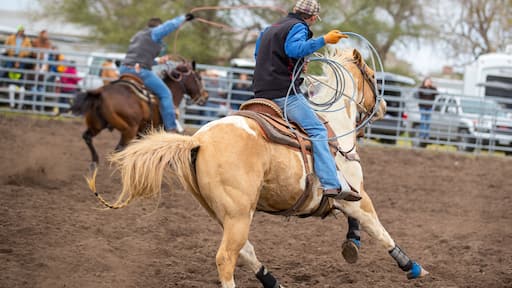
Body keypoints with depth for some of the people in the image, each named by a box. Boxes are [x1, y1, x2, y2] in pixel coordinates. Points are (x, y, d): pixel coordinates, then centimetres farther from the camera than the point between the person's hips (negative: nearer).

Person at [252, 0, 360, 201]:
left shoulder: (268, 30, 24)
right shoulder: (299, 27, -5)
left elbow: (258, 56, 37)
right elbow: (294, 48, -27)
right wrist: (324, 40, -27)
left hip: (262, 92, 9)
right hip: (283, 92, -9)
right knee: (317, 130, -13)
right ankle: (332, 184, -26)